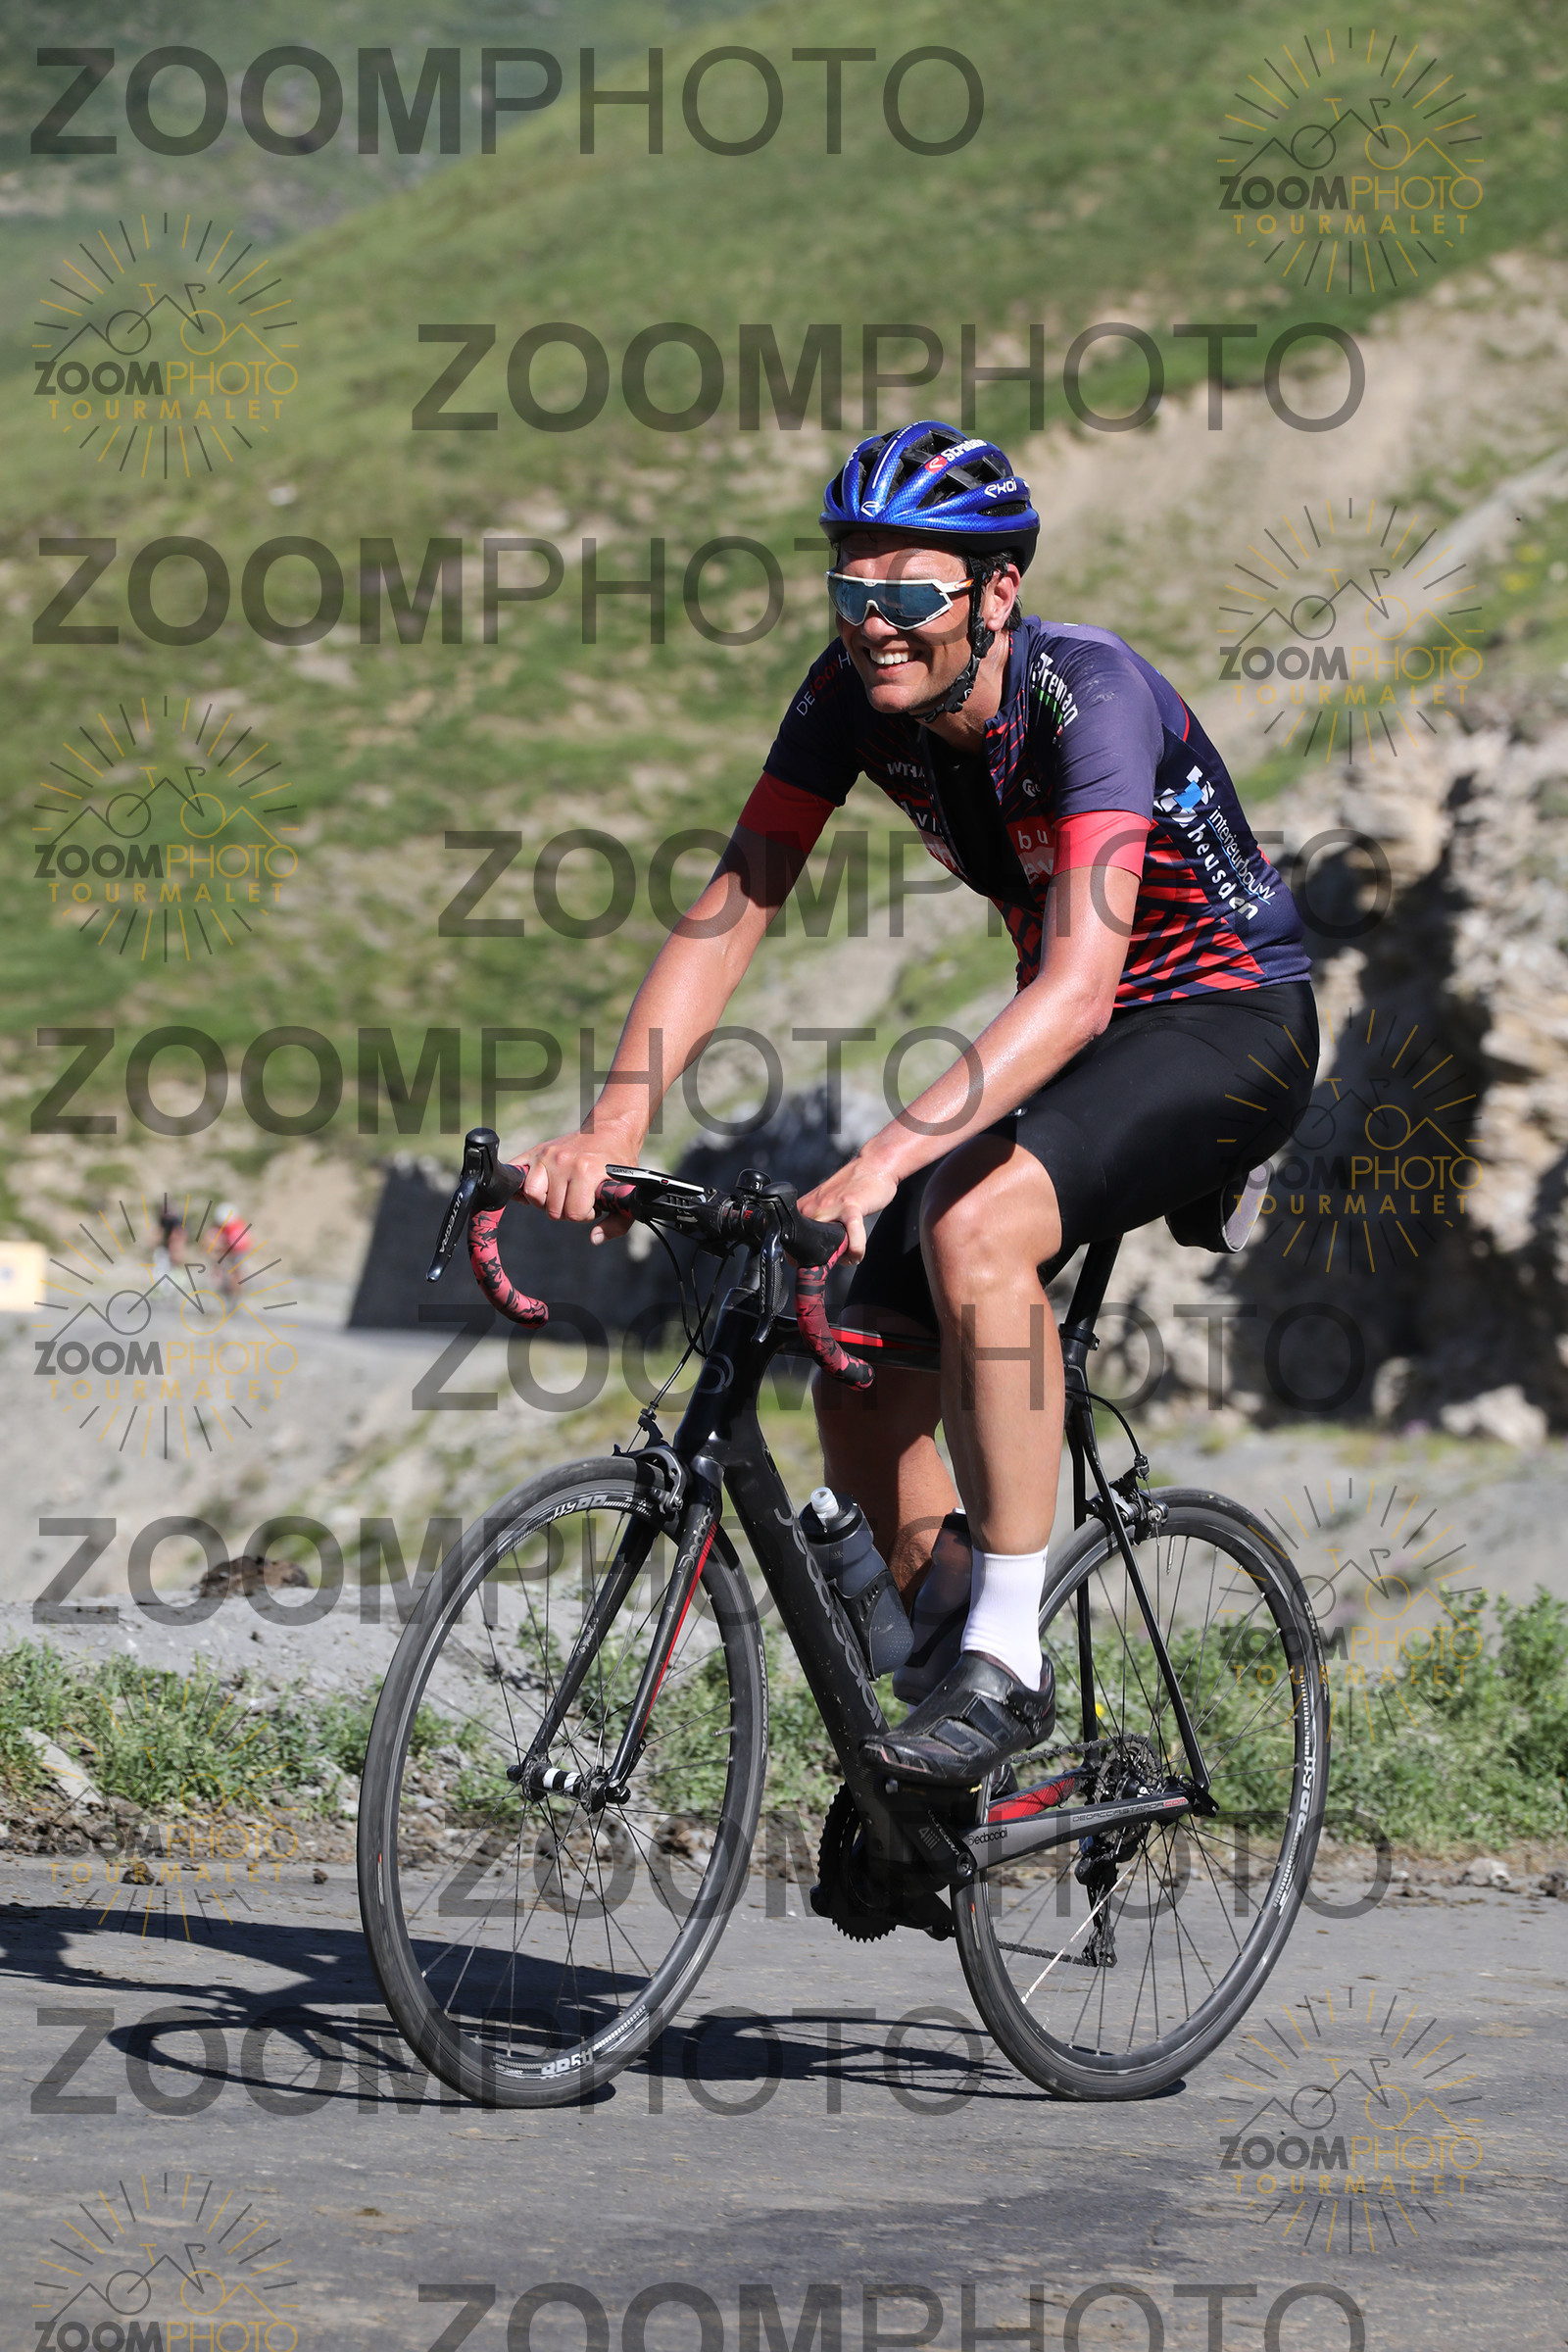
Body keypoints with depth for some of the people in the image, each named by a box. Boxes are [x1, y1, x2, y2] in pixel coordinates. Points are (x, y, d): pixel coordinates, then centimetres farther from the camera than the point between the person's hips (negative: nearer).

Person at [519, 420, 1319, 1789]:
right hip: (1069, 1043, 7)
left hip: (1231, 1025, -7)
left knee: (973, 1228, -34)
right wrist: (615, 1123, -26)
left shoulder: (1090, 693, -30)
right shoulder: (853, 695, -11)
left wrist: (885, 1161, -50)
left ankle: (1006, 1661, -26)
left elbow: (1079, 979, -40)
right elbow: (731, 909, -11)